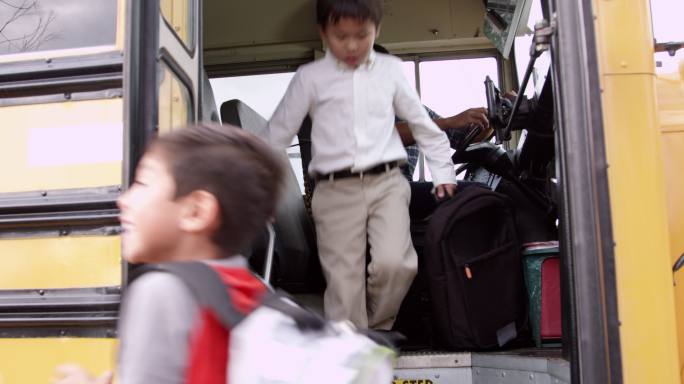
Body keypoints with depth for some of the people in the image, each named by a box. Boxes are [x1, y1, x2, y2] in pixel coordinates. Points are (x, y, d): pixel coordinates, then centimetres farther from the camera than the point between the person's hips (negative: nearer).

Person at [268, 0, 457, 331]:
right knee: (343, 282, -5)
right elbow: (278, 133, 8)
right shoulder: (310, 77, 6)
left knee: (394, 262, -17)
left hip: (386, 183, 1)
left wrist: (443, 172, 17)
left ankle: (377, 330, 10)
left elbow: (422, 123, 19)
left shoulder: (390, 69, 12)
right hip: (336, 190, -1)